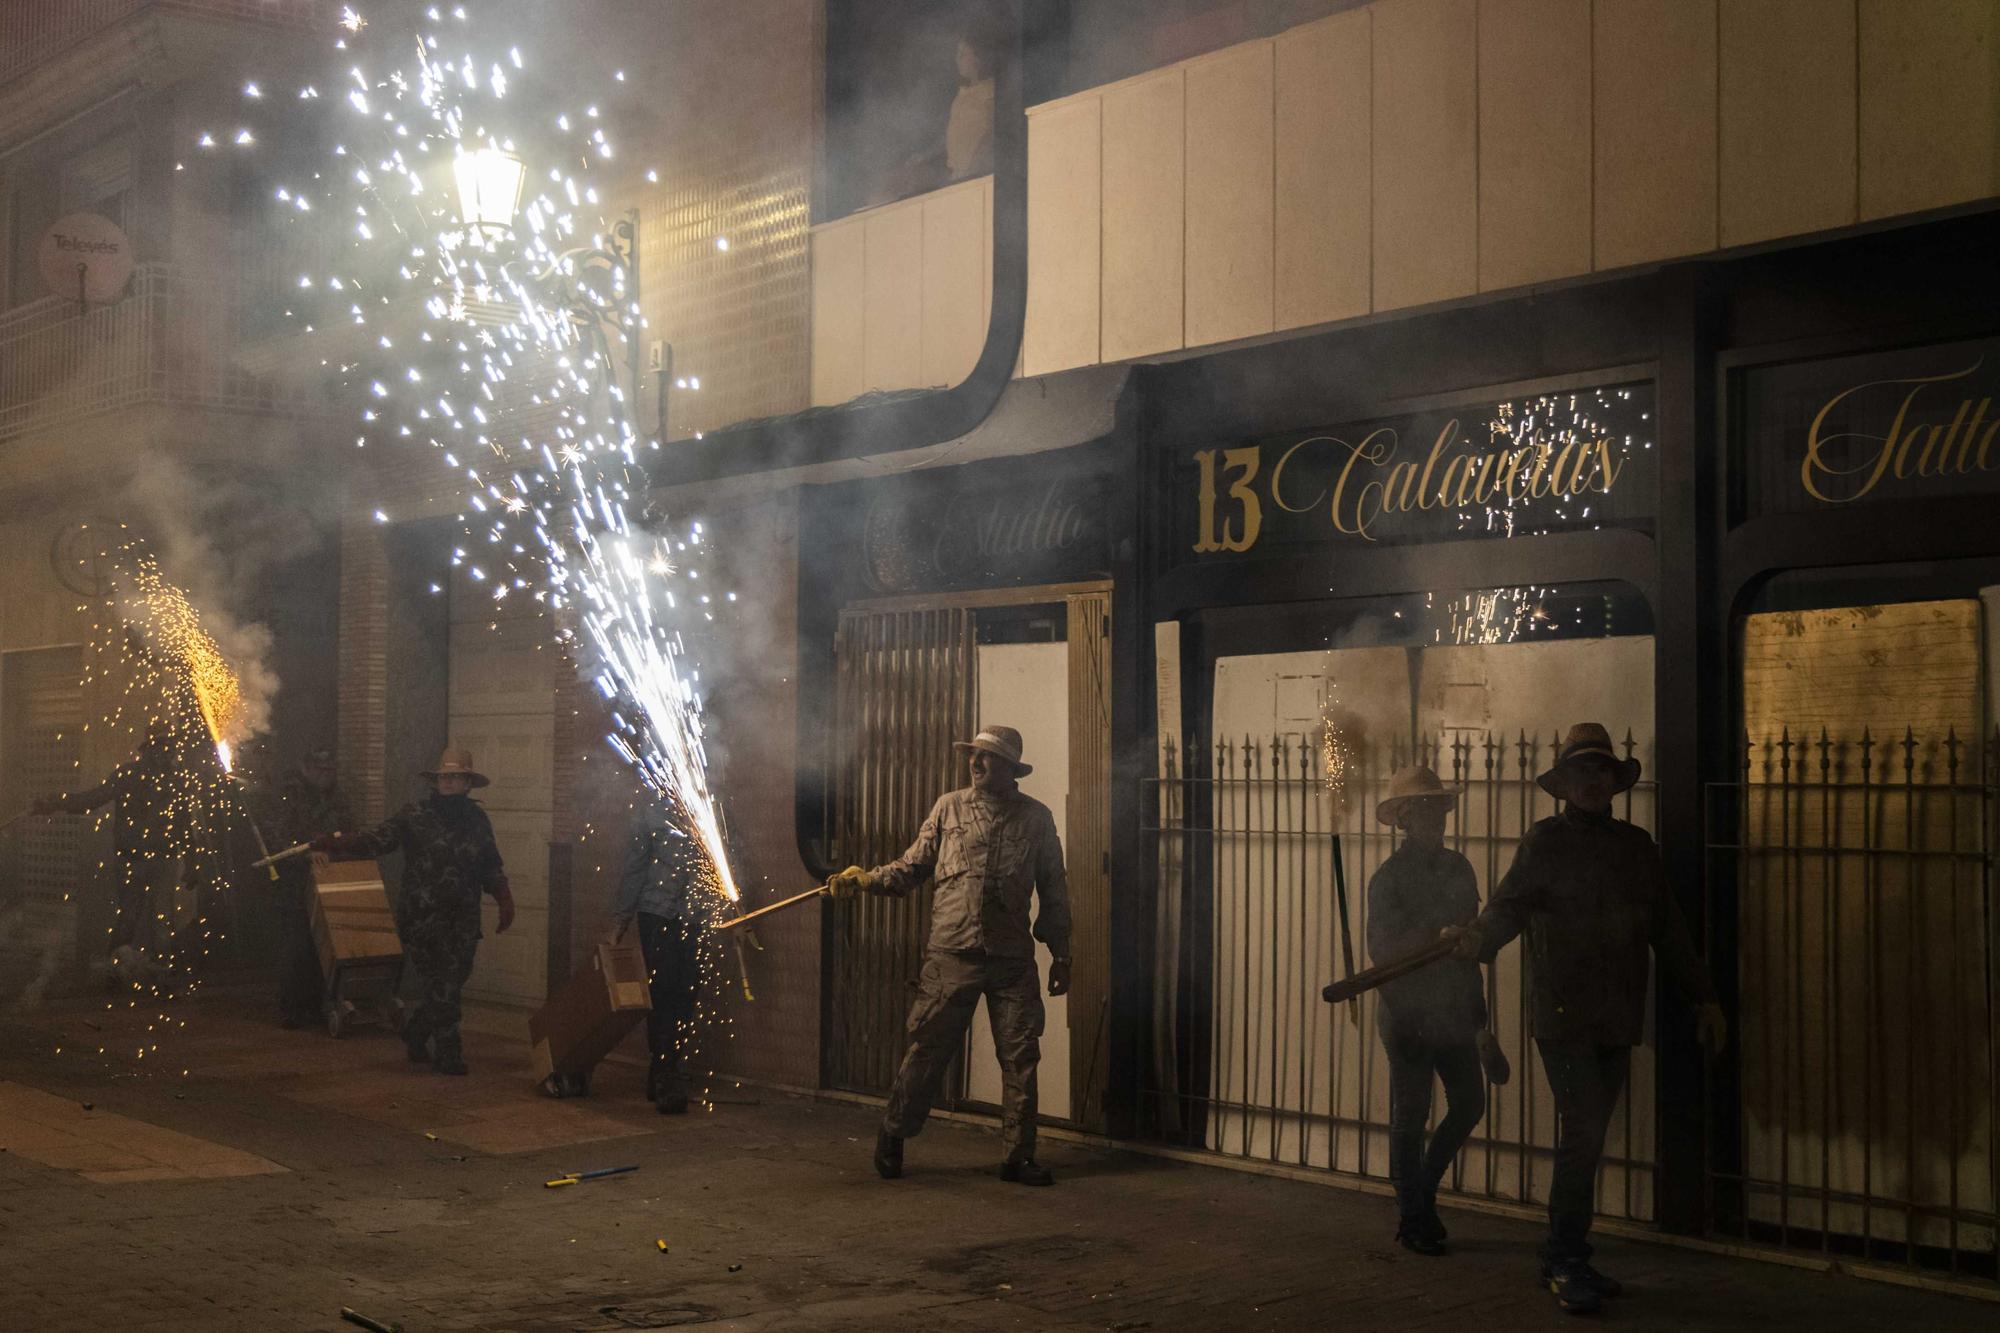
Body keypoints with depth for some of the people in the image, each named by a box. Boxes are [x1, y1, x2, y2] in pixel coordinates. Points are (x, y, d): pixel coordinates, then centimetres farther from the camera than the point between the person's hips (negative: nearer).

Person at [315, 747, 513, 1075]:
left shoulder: (477, 820, 12)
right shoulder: (414, 815, 1)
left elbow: (491, 865, 19)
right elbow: (377, 841, -4)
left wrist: (504, 900, 6)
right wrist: (336, 844, -17)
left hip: (462, 919, 4)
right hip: (421, 917, -4)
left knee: (452, 983, 3)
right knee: (441, 985, -4)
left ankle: (415, 1035, 26)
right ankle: (448, 1054, 5)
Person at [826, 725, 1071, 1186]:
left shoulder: (1035, 817, 7)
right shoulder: (949, 807, 7)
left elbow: (1053, 890, 11)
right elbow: (913, 866, 6)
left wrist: (1060, 954, 9)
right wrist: (866, 880, -10)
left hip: (1012, 958, 1)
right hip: (951, 954, -1)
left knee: (1020, 1057, 2)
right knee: (928, 1049, 0)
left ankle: (1018, 1156, 12)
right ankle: (892, 1139, 16)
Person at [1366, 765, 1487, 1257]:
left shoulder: (1457, 868, 8)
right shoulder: (1388, 879, -10)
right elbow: (1383, 951, -15)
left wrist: (1475, 1003, 12)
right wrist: (1434, 934, -25)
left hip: (1453, 1012, 6)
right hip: (1409, 1016, -6)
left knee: (1469, 1104, 8)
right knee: (1410, 1118, 2)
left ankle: (1423, 1192, 27)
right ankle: (1412, 1220, 12)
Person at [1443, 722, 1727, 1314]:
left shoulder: (1637, 845, 15)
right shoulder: (1545, 842, -1)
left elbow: (1667, 927, 19)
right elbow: (1510, 904, -13)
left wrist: (1704, 996, 18)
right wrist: (1478, 937, -35)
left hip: (1617, 1020, 5)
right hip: (1562, 1014, -5)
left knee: (1587, 1138, 9)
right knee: (1582, 1134, -10)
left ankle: (1563, 1258, 19)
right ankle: (1567, 1263, -1)